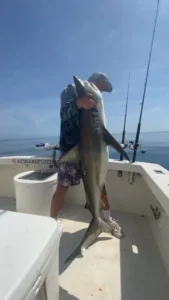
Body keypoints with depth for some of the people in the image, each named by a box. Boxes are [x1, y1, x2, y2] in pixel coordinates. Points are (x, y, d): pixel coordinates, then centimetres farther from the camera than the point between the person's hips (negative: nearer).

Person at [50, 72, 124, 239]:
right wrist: (79, 103, -35)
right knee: (63, 186, -4)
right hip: (71, 148, -5)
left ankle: (107, 218, 31)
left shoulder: (95, 100, 23)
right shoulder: (71, 90, 6)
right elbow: (64, 112, -14)